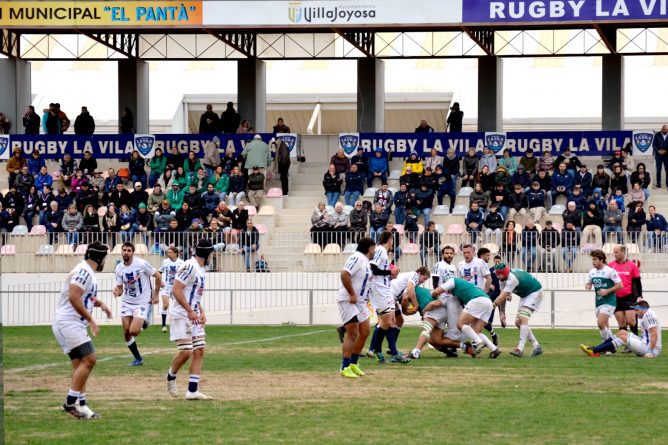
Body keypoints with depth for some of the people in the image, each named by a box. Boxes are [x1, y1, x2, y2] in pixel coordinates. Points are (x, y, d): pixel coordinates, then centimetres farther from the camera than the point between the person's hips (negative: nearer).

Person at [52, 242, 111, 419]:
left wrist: (100, 303, 12)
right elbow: (73, 297, -24)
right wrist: (90, 319, -21)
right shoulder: (84, 271, -14)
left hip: (75, 325, 11)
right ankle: (71, 402, -14)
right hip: (68, 323, -11)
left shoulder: (88, 273, 17)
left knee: (81, 364, 9)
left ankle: (81, 404, 10)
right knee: (89, 359, -15)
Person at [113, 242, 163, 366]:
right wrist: (117, 292, -19)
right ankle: (138, 359, 18)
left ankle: (143, 323, 18)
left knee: (133, 331, -18)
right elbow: (120, 288, 5)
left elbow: (158, 276, -6)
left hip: (142, 303, -5)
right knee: (126, 333, 1)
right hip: (127, 303, 5)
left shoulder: (142, 264, -16)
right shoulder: (119, 268, -1)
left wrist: (155, 294, -3)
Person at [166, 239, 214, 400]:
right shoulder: (190, 266, -15)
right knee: (185, 352, -12)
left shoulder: (201, 270, 15)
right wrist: (190, 311, -22)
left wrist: (201, 312, 10)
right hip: (182, 316, -10)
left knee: (199, 351, 2)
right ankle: (171, 377, 15)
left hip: (194, 316, 10)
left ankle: (192, 391, 1)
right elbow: (176, 290, -21)